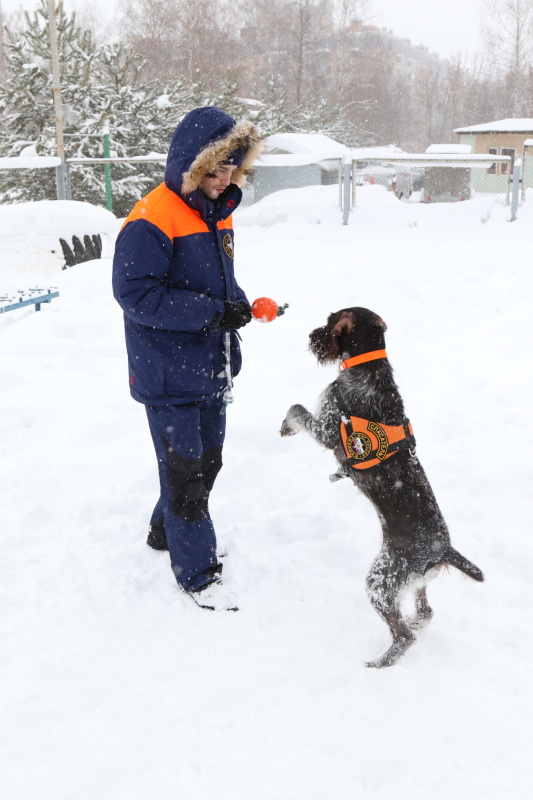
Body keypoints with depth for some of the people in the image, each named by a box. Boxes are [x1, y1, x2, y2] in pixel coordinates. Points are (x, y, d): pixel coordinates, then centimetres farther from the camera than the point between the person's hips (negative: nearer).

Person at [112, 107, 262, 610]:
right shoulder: (152, 221, -20)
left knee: (207, 461, 21)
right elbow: (134, 292, -24)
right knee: (184, 470, 2)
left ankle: (168, 532, 44)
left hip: (211, 370, 9)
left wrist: (238, 305, -2)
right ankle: (196, 572, 18)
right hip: (169, 376, -9)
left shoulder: (217, 214, 8)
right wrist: (211, 312, -25)